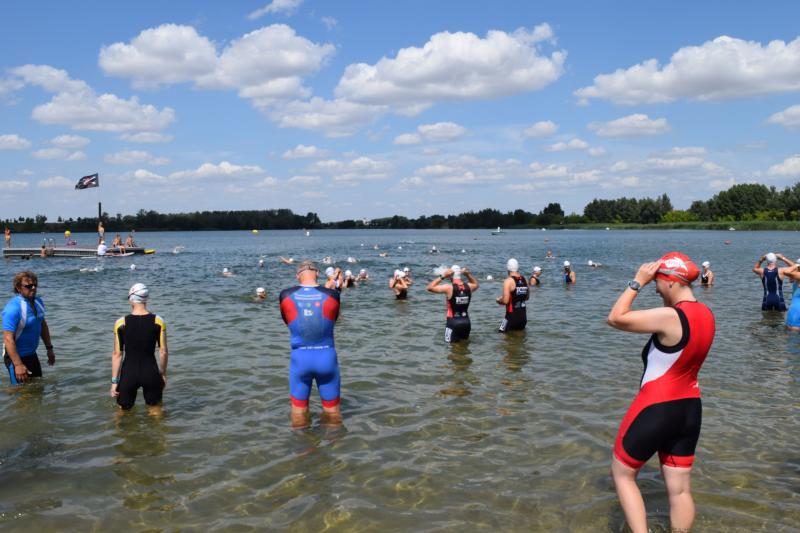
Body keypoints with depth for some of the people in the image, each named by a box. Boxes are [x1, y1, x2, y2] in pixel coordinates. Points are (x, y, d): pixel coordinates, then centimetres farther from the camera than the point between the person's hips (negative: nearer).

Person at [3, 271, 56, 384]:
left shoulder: (38, 302, 0)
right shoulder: (13, 308, -24)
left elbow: (43, 325, 16)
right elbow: (8, 339, -27)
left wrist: (49, 348, 16)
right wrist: (18, 365, -31)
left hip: (32, 355, 8)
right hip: (16, 357, -8)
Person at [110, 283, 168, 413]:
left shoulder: (121, 323, -7)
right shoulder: (158, 321, -7)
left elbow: (117, 354, -4)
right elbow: (163, 352, -4)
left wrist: (114, 381, 3)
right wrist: (163, 374, 10)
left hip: (128, 373, 0)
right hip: (150, 372, 0)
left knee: (123, 410, 21)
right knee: (155, 410, 18)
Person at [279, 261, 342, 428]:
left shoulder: (286, 295, -5)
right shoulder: (332, 295, -7)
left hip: (300, 358, 1)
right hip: (326, 357, 0)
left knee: (298, 409, 16)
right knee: (331, 408, 15)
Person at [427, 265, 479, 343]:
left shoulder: (449, 288, -15)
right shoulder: (468, 286, 0)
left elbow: (429, 287, -13)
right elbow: (476, 284, 26)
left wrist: (442, 276, -10)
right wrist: (468, 275, 13)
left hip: (453, 322, -5)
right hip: (466, 322, 5)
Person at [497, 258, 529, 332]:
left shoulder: (509, 281, -15)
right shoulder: (524, 279, 4)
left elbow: (505, 301, -19)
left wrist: (498, 300, 1)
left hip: (512, 315, -7)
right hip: (523, 315, 7)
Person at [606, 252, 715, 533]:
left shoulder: (669, 317, -24)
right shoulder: (705, 314, 2)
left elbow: (615, 318, -19)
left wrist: (637, 282, -14)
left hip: (656, 410, -8)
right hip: (689, 409, 8)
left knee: (622, 473, 11)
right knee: (680, 489, 15)